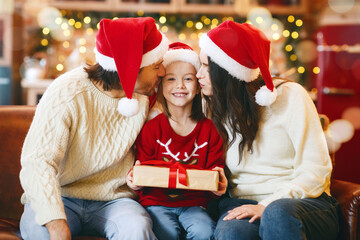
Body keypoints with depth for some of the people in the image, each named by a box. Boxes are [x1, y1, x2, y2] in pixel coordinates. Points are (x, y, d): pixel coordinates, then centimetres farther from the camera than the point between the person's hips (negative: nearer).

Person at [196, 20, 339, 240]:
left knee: (278, 213, -39)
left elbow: (315, 171, -7)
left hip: (303, 202, -2)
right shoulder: (218, 107, 12)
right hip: (242, 204, 2)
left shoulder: (289, 96, -1)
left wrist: (267, 206, -18)